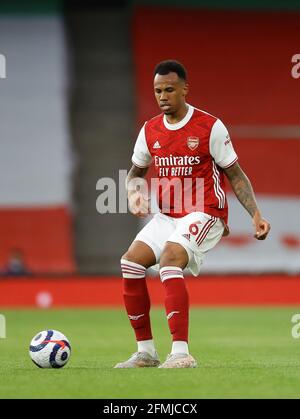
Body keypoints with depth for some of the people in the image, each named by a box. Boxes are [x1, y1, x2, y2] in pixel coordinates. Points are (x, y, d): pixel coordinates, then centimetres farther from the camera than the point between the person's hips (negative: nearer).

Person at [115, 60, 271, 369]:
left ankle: (181, 353, -35)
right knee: (131, 262, -12)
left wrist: (255, 215, -11)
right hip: (166, 216, 6)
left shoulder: (210, 127, -8)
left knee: (169, 259, -30)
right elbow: (136, 172, 21)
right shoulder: (150, 131, 7)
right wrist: (134, 194, -2)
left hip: (204, 215, -6)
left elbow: (235, 175, -2)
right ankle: (145, 351, -1)